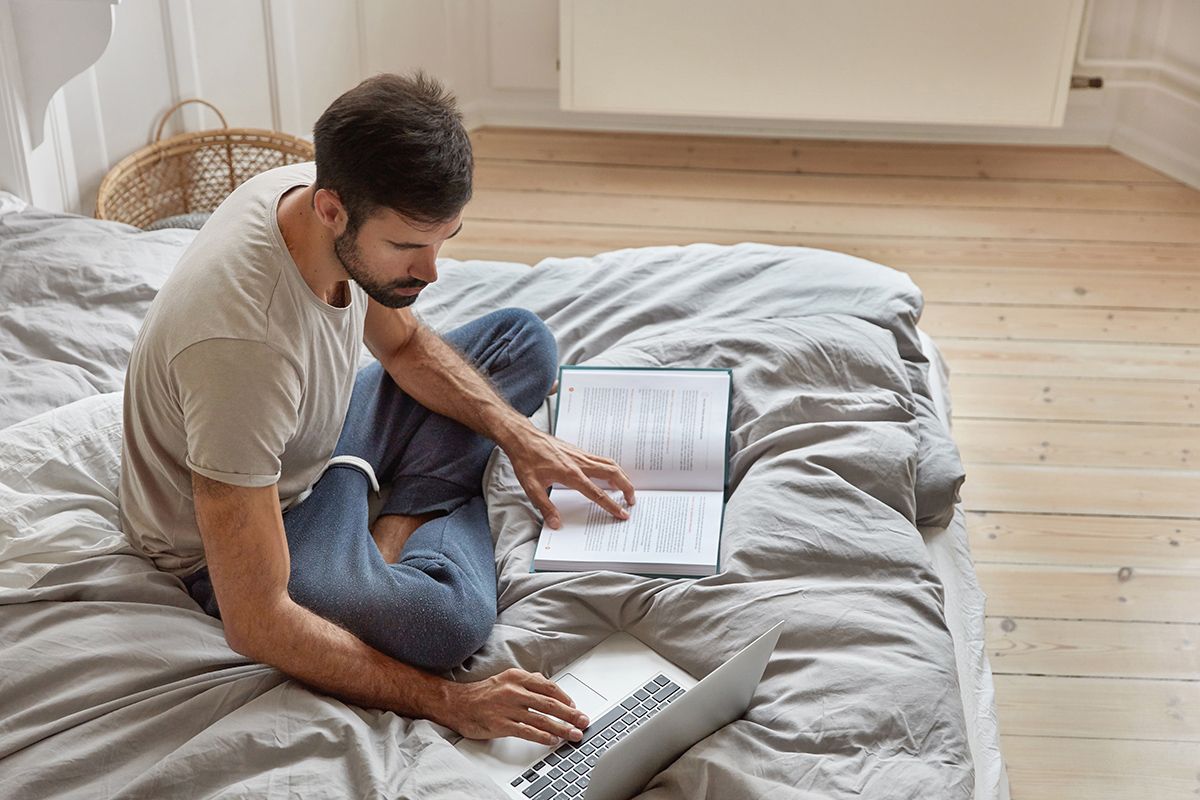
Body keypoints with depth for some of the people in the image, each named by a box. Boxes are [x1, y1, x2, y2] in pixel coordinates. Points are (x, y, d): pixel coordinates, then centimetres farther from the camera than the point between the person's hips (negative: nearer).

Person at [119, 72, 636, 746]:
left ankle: (396, 529, -5)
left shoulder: (319, 192, -18)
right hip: (227, 540, -8)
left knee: (524, 341, 6)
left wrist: (517, 434, -8)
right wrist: (446, 702, -35)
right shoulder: (242, 345, -41)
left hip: (322, 444, 8)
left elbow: (404, 344, 5)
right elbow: (254, 625, -36)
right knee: (446, 616, -36)